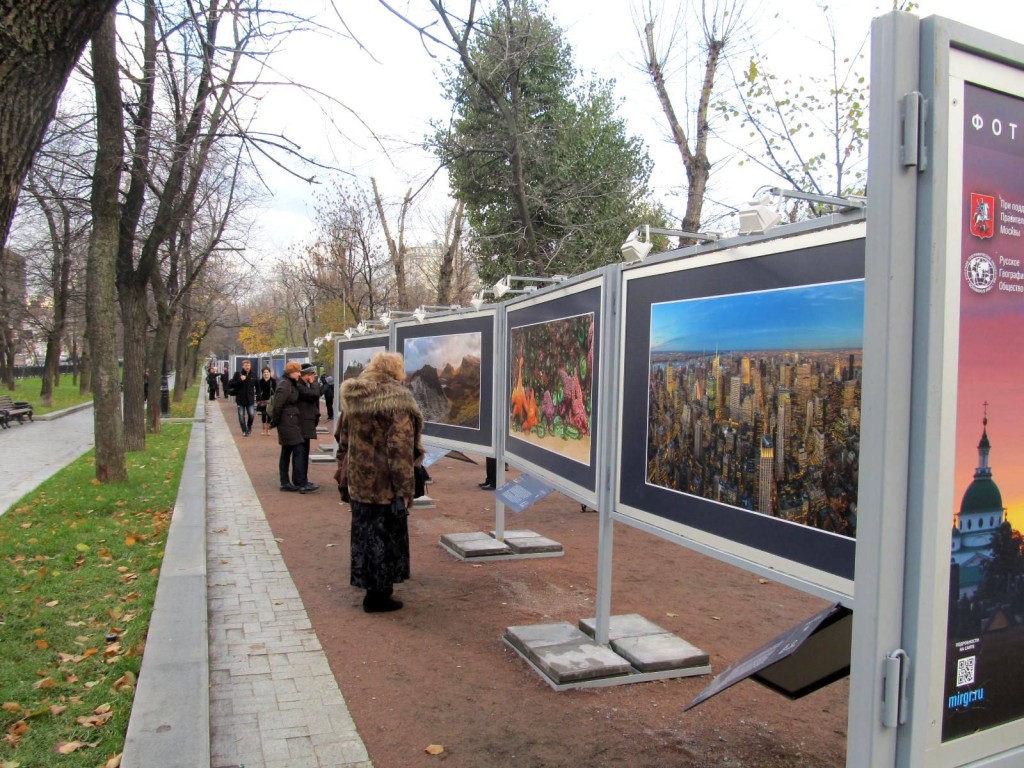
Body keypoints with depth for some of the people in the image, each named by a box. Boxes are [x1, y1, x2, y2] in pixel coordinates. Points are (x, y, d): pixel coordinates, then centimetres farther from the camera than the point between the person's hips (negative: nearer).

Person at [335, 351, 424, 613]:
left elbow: (343, 438, 16)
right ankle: (378, 595, 13)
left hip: (358, 480, 7)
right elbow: (401, 449, -20)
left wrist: (344, 467, 25)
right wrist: (404, 489, -18)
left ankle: (366, 580, 35)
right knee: (384, 535, 4)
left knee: (365, 532, 20)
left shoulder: (352, 397, 7)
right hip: (384, 483, -7)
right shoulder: (397, 398, -17)